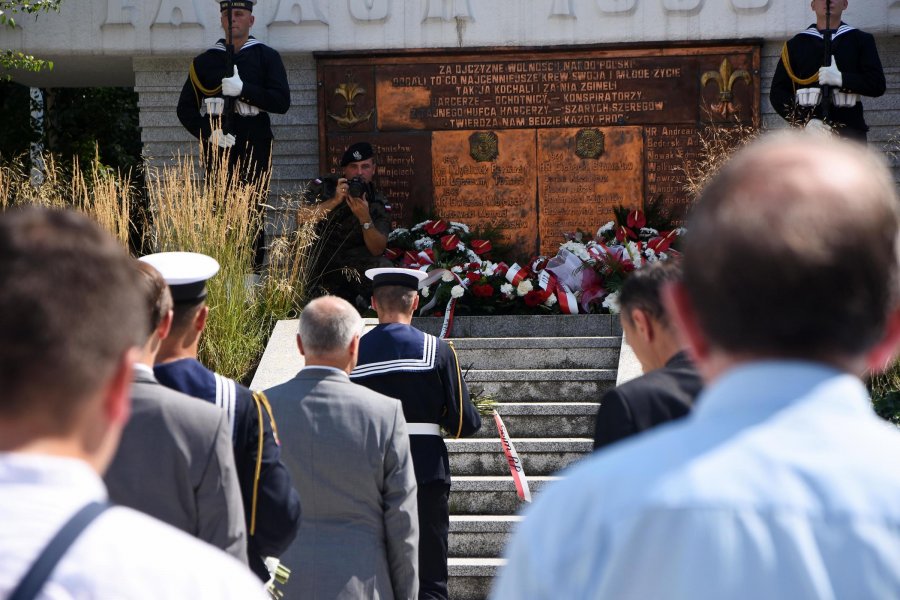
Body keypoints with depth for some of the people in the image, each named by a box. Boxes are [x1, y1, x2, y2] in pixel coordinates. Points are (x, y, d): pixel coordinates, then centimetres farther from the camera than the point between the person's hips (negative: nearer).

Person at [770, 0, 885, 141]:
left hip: (849, 133, 0)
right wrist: (806, 120, -10)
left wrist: (841, 78, -16)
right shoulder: (795, 44, 12)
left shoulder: (862, 40, 12)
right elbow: (778, 92, 6)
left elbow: (878, 84, 1)